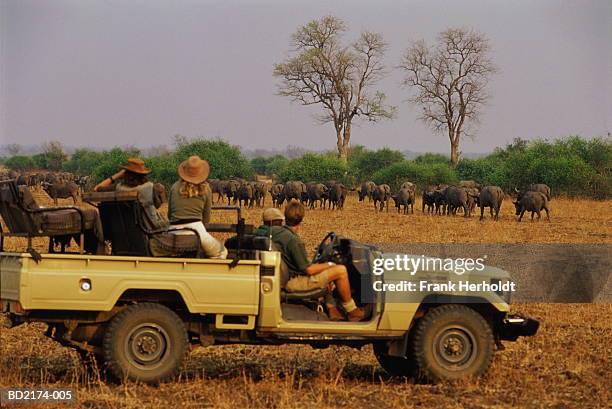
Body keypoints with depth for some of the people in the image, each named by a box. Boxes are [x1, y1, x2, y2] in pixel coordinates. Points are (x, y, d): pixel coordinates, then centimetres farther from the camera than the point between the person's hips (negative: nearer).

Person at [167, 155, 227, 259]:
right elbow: (206, 218, 11)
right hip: (196, 229, -2)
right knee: (222, 252, 18)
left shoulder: (175, 187, 9)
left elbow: (169, 214, 14)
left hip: (174, 231, 3)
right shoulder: (205, 189, 6)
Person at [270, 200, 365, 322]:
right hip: (293, 283, -9)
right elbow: (309, 270, -22)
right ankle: (352, 311, 7)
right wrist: (329, 265, -3)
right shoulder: (294, 240, -25)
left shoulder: (273, 230, -1)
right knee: (341, 270, -8)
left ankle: (331, 309, 26)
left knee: (324, 271, 30)